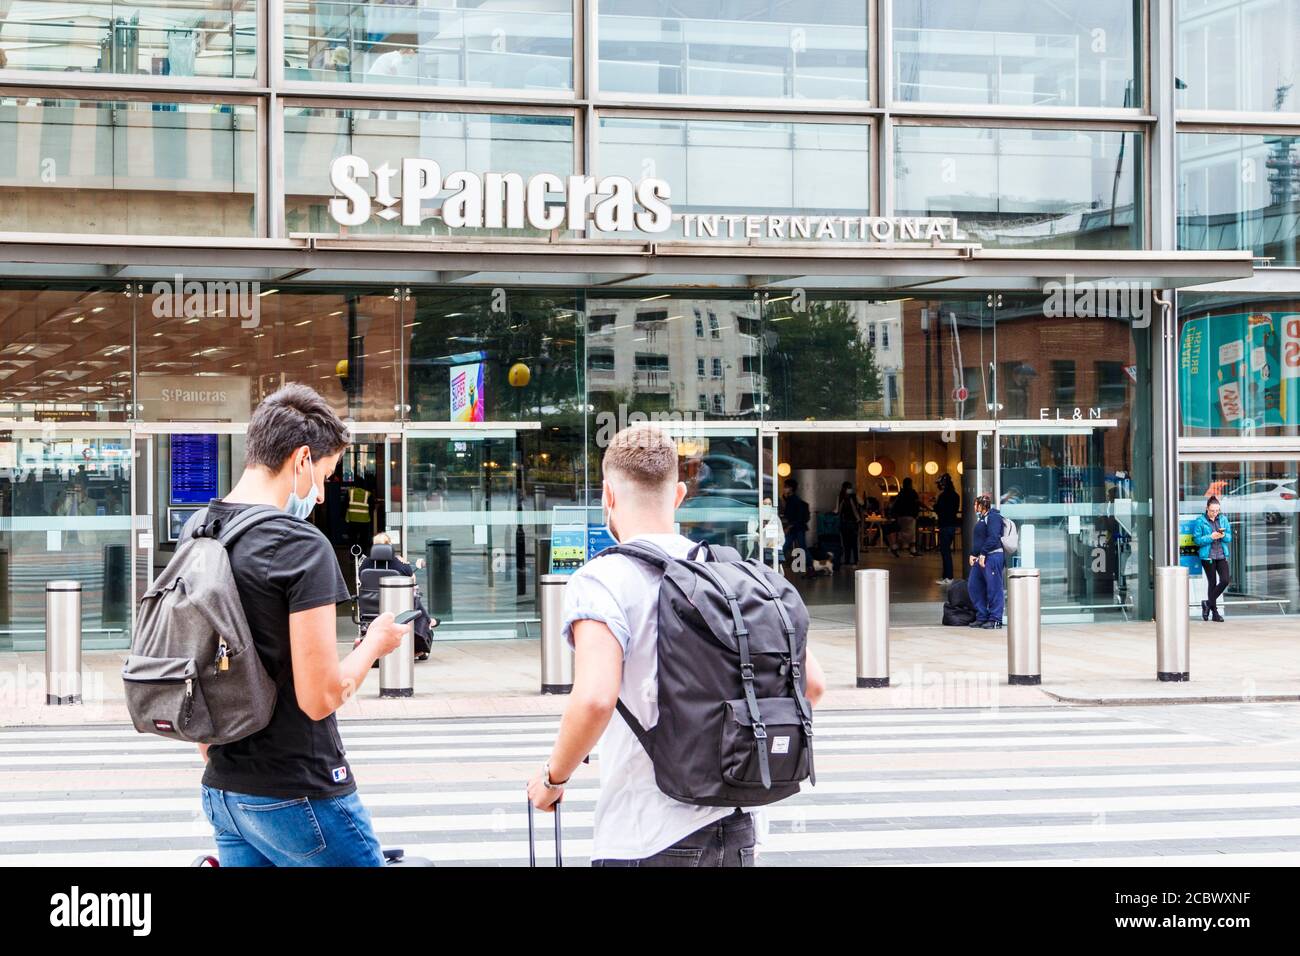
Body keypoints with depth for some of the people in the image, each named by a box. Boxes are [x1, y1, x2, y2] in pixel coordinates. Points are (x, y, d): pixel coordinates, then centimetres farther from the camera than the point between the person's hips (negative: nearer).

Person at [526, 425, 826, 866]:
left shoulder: (603, 581, -11)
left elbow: (594, 700, -25)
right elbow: (811, 682, 7)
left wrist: (552, 777, -9)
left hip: (644, 844, -6)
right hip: (735, 831, 6)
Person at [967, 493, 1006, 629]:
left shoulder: (993, 517, -9)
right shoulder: (981, 518, 21)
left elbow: (993, 538, -18)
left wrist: (983, 554, -19)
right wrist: (973, 554, 13)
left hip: (992, 556, -10)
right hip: (981, 557, 10)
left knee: (993, 588, -7)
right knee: (975, 587, 10)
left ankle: (995, 619, -4)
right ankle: (982, 616, 17)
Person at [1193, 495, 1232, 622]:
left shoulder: (1223, 519, 7)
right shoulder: (1200, 521, -5)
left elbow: (1229, 538, 9)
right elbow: (1197, 539, -7)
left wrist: (1223, 536, -13)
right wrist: (1211, 537, -19)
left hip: (1221, 555, 4)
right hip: (1207, 556, -4)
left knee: (1225, 580, -8)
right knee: (1212, 583, 2)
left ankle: (1208, 604, 10)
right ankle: (1214, 612, 12)